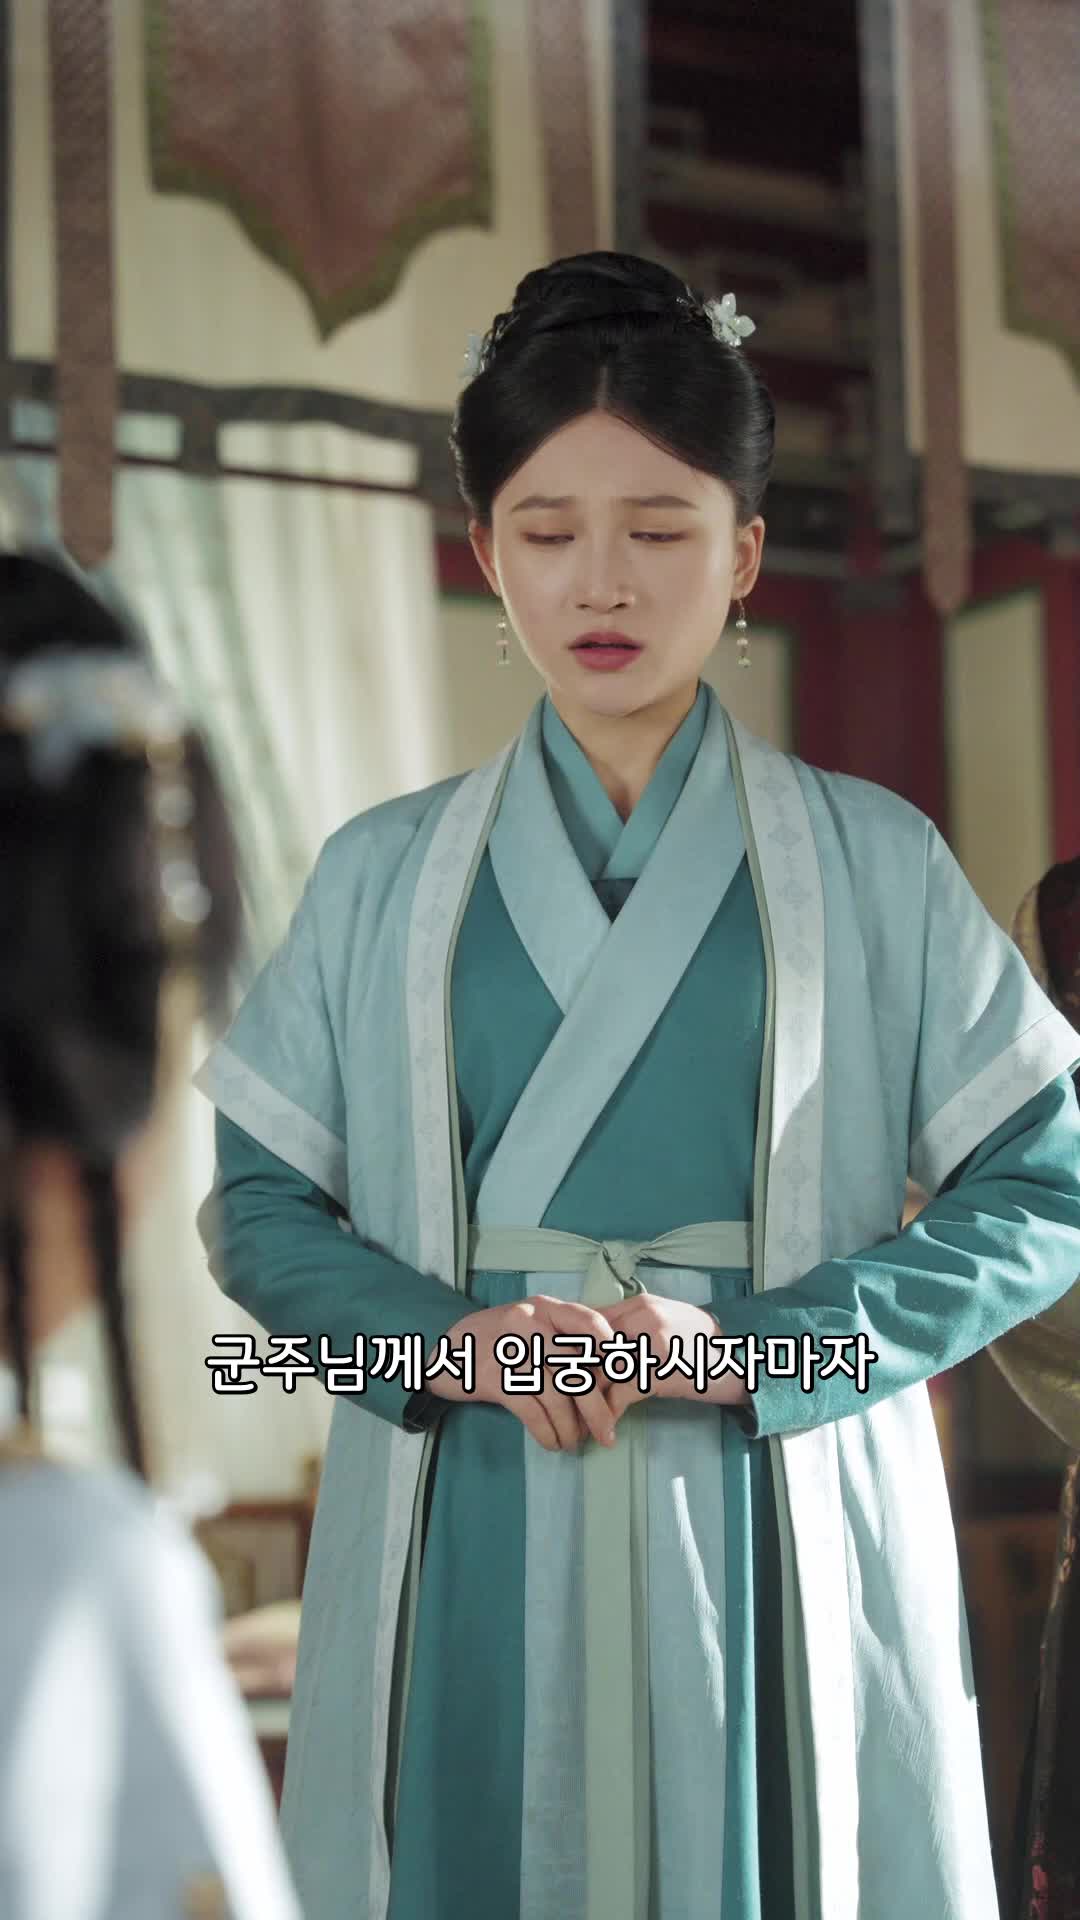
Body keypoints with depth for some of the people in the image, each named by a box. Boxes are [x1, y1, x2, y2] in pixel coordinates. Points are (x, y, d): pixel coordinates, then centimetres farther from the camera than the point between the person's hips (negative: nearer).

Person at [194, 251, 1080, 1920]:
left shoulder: (874, 863, 4)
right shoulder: (383, 877, 8)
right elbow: (256, 1203, 8)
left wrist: (758, 1344, -12)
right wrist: (441, 1340, -11)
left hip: (777, 1547, -1)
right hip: (470, 1560, 1)